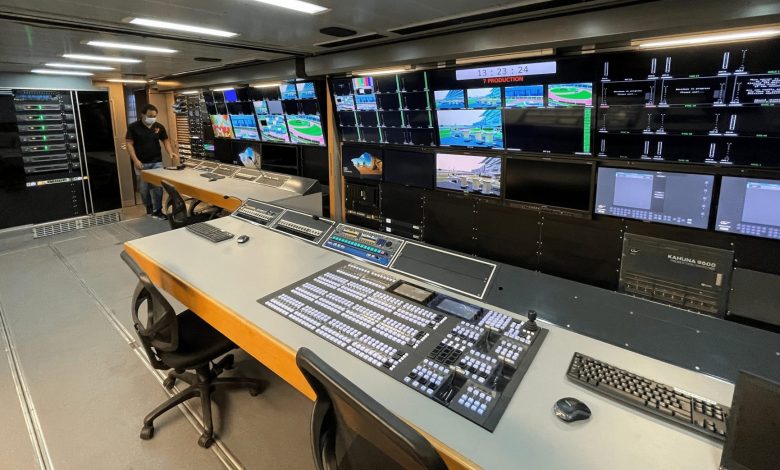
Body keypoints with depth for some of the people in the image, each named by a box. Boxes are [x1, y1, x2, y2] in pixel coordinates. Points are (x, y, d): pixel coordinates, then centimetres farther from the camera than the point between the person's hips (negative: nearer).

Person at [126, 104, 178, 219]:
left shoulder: (159, 127, 2)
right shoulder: (133, 127, -5)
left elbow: (165, 140, 8)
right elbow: (129, 144, -5)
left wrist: (170, 152, -12)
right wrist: (135, 160, -14)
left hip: (157, 162, 1)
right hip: (141, 163, -1)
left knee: (158, 186, -2)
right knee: (144, 188, 7)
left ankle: (157, 210, 6)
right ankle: (149, 206, 27)